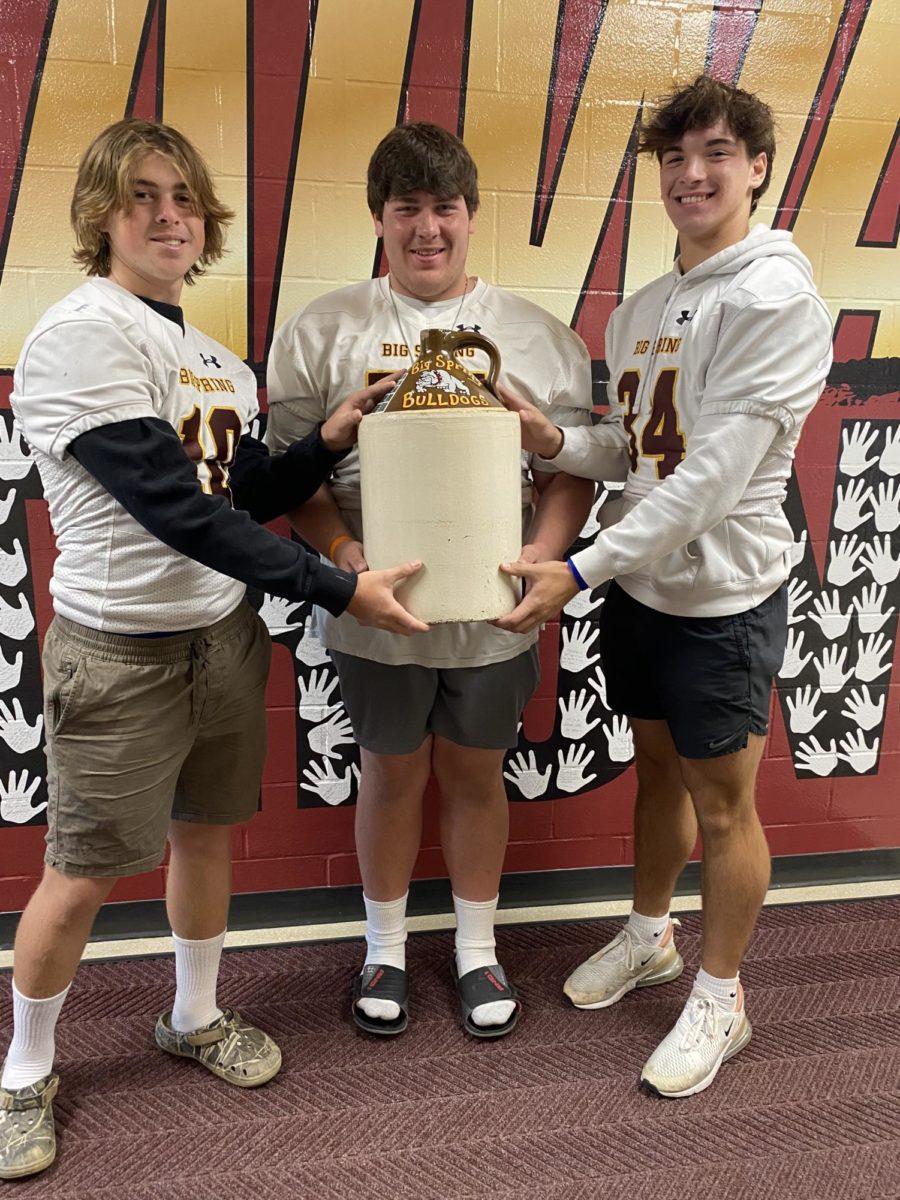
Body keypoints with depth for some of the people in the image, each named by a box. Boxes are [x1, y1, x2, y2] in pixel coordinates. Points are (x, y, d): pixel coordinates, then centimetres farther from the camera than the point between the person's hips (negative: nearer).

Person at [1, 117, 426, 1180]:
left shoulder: (214, 357, 8)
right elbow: (176, 508, -24)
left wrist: (329, 438, -7)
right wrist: (340, 590, -24)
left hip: (223, 633, 7)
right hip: (120, 653, -7)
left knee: (207, 831, 18)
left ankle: (195, 1019, 42)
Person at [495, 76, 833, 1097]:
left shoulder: (774, 298, -17)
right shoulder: (642, 307, 8)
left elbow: (713, 476, -24)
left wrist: (580, 569, -25)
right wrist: (554, 442, -7)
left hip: (724, 597, -7)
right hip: (639, 584, 7)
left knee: (721, 802, 8)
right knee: (657, 770, 22)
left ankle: (719, 998, 29)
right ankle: (649, 936, 44)